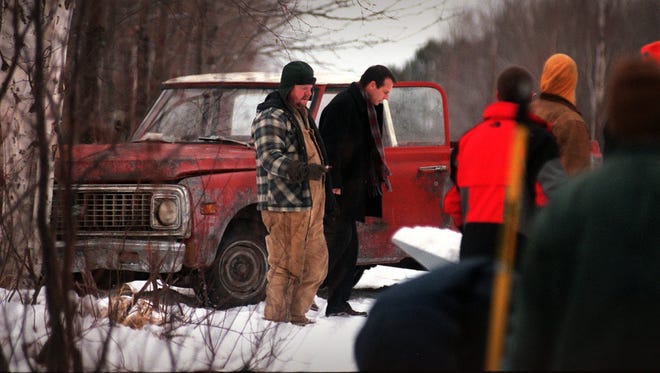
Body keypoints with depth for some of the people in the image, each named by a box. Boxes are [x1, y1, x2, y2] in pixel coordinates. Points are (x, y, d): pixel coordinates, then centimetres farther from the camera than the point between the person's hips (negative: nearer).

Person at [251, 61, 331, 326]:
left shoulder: (300, 114, 20)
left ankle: (296, 315, 22)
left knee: (316, 264, 12)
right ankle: (275, 319, -2)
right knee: (286, 266, -8)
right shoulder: (271, 117, -12)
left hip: (309, 204, 10)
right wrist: (298, 169, -38)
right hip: (284, 206, -10)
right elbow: (270, 158, -24)